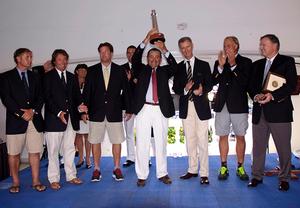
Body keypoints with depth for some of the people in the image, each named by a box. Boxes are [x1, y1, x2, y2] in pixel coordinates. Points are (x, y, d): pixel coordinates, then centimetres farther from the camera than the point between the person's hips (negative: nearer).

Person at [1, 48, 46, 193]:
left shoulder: (34, 77, 16)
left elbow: (40, 97, 10)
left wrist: (33, 110, -7)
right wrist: (22, 113, -12)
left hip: (35, 120, 3)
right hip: (16, 121, -3)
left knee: (35, 152, 3)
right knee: (13, 154, 3)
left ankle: (36, 182, 10)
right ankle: (15, 183, 15)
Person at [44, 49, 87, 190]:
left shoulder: (72, 77, 16)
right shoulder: (48, 77, 0)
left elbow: (76, 95, 15)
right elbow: (47, 98, -8)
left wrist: (79, 106, -7)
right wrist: (58, 112, -19)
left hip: (70, 118, 5)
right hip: (54, 119, -5)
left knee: (69, 149, 11)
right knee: (53, 150, 3)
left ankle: (71, 176, 20)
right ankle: (54, 179, 12)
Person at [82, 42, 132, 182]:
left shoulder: (120, 70, 5)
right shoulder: (92, 71, 6)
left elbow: (126, 91, 7)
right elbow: (87, 91, 5)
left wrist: (128, 110, 4)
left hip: (115, 112, 0)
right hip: (96, 112, 1)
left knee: (116, 141, 4)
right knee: (95, 141, 4)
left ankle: (117, 169, 17)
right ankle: (96, 169, 16)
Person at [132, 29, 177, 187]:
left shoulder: (164, 71, 15)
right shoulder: (141, 70, 13)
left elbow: (174, 66, -4)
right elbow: (135, 59, -5)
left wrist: (164, 50, -15)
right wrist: (147, 39, -13)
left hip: (161, 110, 1)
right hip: (144, 109, -1)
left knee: (161, 142, 7)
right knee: (142, 143, 0)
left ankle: (162, 173, 17)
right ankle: (142, 176, 7)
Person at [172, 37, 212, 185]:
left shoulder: (204, 65, 6)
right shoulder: (178, 67, 11)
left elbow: (209, 84, 0)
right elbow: (175, 88, 7)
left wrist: (202, 90, -21)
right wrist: (185, 89, -14)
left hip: (201, 106, -3)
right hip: (186, 107, 3)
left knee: (202, 140, -3)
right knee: (190, 140, 10)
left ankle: (204, 173, 4)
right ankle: (192, 170, 21)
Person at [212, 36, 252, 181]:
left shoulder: (246, 62, 4)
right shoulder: (218, 62, 11)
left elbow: (245, 82, -10)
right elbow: (214, 82, -1)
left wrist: (233, 64, -14)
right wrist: (221, 66, -13)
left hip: (239, 105, -2)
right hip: (222, 105, 2)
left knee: (240, 137, 4)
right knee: (223, 136, 5)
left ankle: (240, 167, 16)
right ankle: (224, 167, 14)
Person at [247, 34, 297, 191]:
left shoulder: (287, 61, 3)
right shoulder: (257, 64, 18)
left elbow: (292, 84, -8)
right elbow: (251, 85, 15)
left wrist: (272, 95, -20)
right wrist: (255, 95, -7)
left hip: (279, 110, -4)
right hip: (259, 111, 4)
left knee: (283, 147, 3)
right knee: (258, 146, 8)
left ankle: (284, 179, 16)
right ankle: (257, 176, 20)